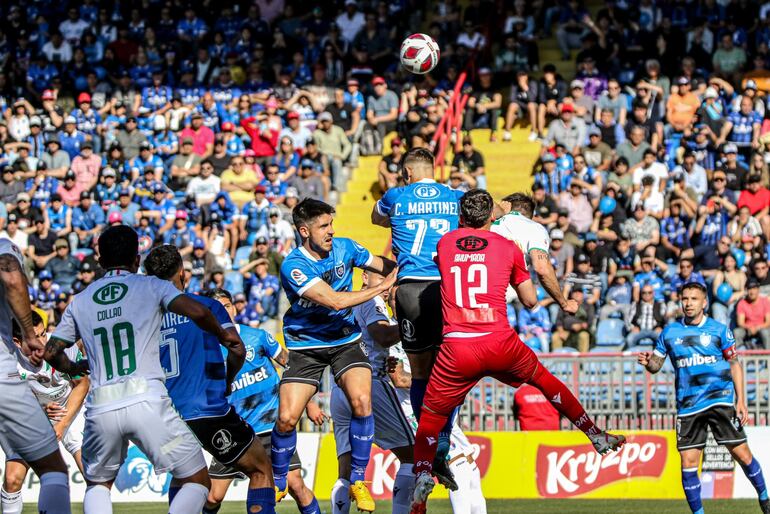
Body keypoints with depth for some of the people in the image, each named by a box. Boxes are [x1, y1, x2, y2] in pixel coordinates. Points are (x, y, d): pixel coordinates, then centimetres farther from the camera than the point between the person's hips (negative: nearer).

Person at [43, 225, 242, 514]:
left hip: (101, 407, 3)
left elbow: (51, 352, 19)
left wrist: (74, 369, 40)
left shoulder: (80, 301, 17)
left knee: (97, 485, 25)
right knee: (197, 480, 7)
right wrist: (222, 335, 12)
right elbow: (197, 312, -7)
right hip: (147, 400, -3)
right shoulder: (150, 286, 8)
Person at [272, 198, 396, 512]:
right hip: (306, 346, -3)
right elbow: (335, 301, -29)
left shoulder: (344, 248, -5)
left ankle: (358, 482, -8)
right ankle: (277, 483, 15)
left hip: (345, 341, 3)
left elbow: (385, 265, 8)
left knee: (361, 400, -22)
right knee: (286, 418, -12)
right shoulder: (294, 266, -22)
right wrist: (381, 288, -25)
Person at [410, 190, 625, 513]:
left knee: (430, 417, 11)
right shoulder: (507, 247, 8)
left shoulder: (444, 243, 10)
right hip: (500, 342, 1)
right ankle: (598, 437, 35)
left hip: (456, 348, -1)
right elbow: (530, 301, 13)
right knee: (544, 379, 26)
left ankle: (422, 478, -9)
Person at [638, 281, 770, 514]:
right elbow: (656, 364, 12)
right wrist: (648, 362, -13)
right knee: (688, 463, -3)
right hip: (688, 405, 2)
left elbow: (735, 364, 5)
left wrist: (741, 401, -1)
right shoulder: (670, 332, 7)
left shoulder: (719, 330, 1)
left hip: (720, 399, -2)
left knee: (742, 454, -5)